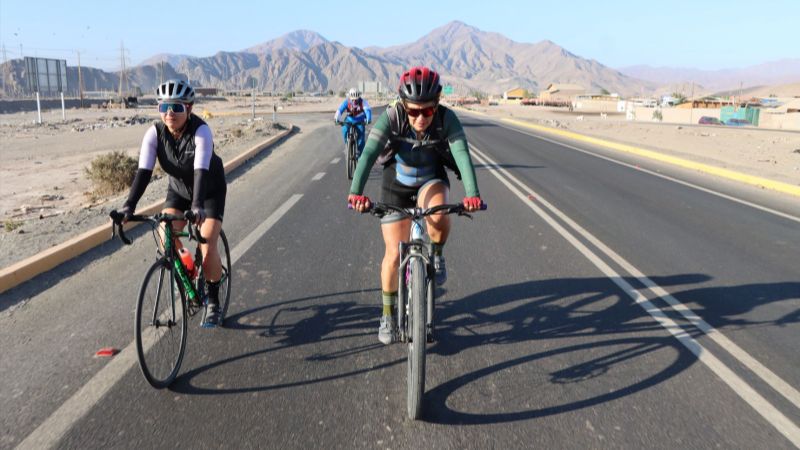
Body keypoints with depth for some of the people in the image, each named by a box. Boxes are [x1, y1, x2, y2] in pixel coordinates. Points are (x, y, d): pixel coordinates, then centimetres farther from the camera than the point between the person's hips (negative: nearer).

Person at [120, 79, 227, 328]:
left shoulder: (201, 130, -29)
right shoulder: (155, 132, -18)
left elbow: (201, 170, -41)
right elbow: (144, 170, -27)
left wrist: (197, 205, -54)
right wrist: (129, 205, -40)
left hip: (210, 191, -3)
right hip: (178, 189, 4)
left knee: (207, 247, -15)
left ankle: (213, 301, 6)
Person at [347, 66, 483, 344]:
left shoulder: (447, 119, -25)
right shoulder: (391, 118, -27)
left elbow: (462, 155, -36)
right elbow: (368, 154, -37)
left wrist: (472, 194, -53)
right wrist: (356, 192, -53)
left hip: (432, 181, 0)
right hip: (396, 186, 0)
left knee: (438, 217, -35)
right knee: (394, 254, -2)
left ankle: (436, 254, 0)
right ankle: (388, 314, 20)